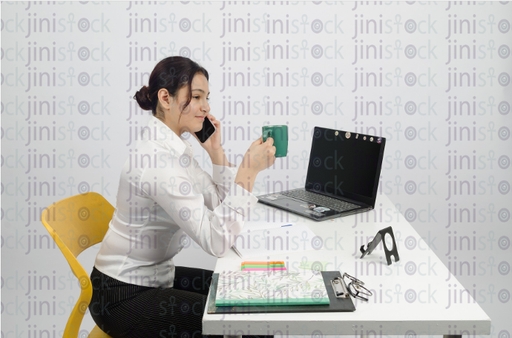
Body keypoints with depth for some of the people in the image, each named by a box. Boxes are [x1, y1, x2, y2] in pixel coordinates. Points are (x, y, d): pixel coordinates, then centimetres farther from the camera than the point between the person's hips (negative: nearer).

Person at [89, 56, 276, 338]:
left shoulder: (173, 146, 3)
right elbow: (217, 240, -32)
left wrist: (216, 152, -2)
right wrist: (249, 170, -33)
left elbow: (221, 206, 8)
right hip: (123, 297, -9)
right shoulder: (158, 158, -27)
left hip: (156, 275, 9)